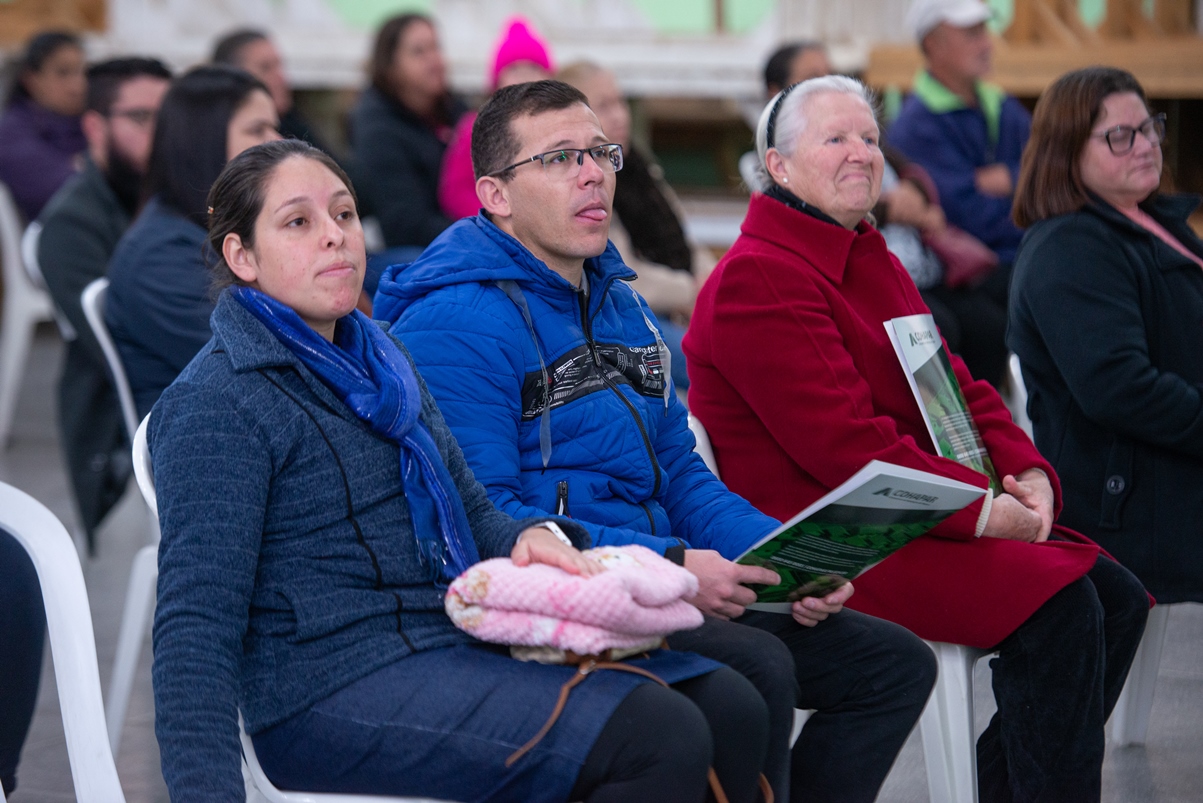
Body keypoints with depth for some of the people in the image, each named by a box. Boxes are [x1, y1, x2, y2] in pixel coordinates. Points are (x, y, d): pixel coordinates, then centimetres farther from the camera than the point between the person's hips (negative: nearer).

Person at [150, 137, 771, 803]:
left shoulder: (379, 362, 19)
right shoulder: (215, 405, -9)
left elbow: (472, 512, 24)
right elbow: (195, 628, -15)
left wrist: (533, 537, -1)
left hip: (456, 642, 9)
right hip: (333, 691, -9)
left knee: (730, 710, -9)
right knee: (662, 739, -24)